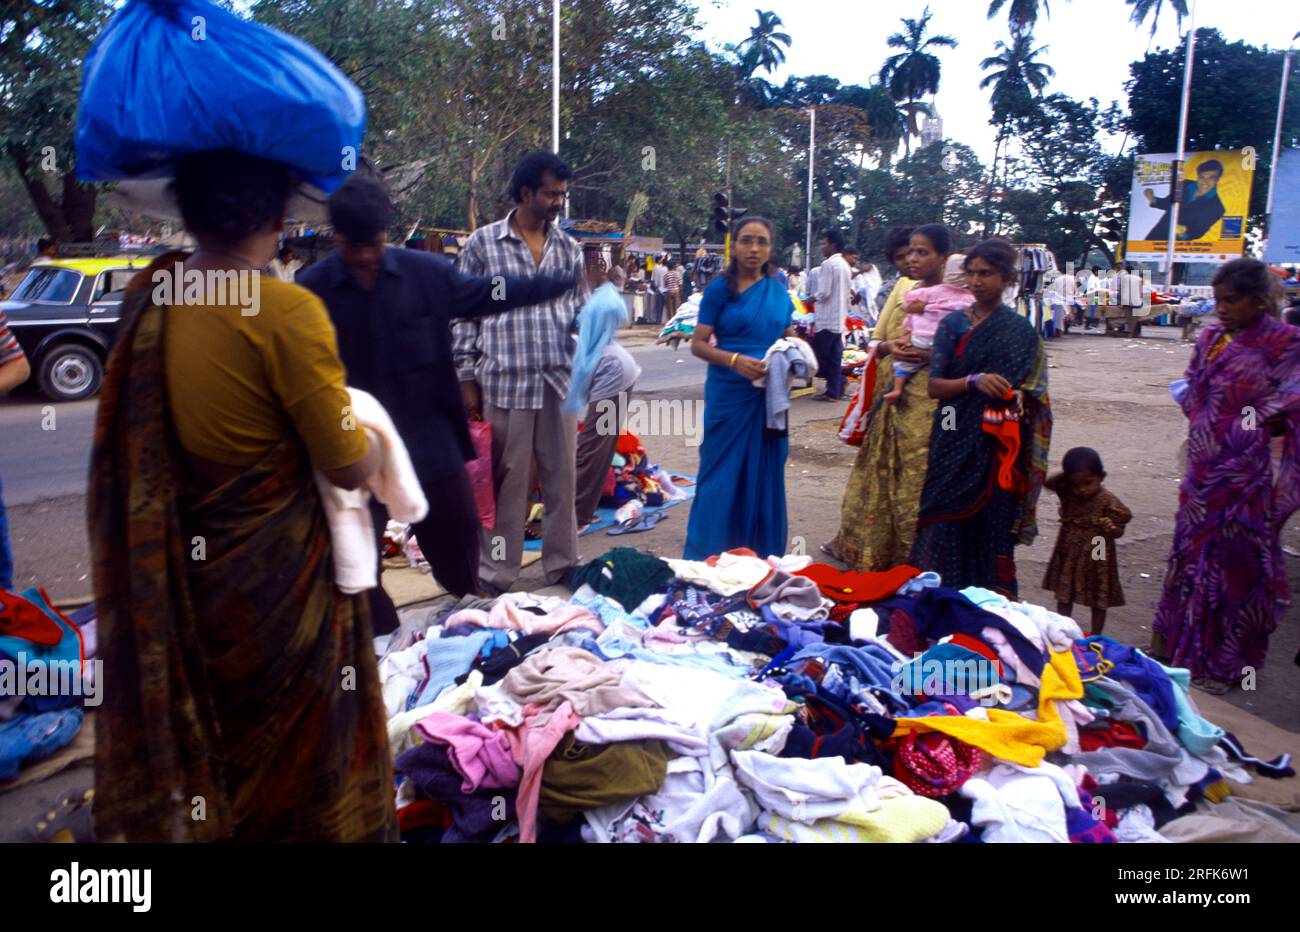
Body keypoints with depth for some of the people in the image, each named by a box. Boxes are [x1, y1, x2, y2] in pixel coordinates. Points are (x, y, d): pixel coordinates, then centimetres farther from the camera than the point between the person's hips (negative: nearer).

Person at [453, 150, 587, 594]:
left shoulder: (569, 248, 12)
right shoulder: (483, 243, 2)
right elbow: (464, 315, 2)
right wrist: (466, 378, -2)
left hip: (559, 381, 3)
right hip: (505, 381, -3)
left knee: (561, 478, 9)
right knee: (507, 480, 2)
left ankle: (562, 563, 22)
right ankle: (497, 571, 14)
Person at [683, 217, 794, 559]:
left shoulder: (779, 291, 9)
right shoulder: (720, 288, -4)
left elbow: (788, 338, 19)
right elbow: (698, 344, -6)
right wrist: (734, 360, -22)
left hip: (770, 396, 4)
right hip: (729, 395, -4)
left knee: (766, 475, 10)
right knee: (722, 475, 2)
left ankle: (762, 560, 23)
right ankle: (707, 559, 13)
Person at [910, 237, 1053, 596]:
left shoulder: (1020, 331, 2)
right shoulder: (953, 324, 5)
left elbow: (1029, 400, 3)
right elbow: (934, 385, -2)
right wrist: (975, 381, -18)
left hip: (996, 448, -1)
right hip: (953, 445, 1)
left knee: (990, 529, 1)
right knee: (946, 526, 2)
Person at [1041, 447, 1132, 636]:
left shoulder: (1108, 502, -17)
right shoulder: (1068, 493, -6)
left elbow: (1119, 532, -11)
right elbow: (1047, 482, -1)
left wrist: (1111, 529, -34)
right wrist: (1065, 474, -12)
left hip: (1096, 560, -4)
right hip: (1068, 557, 4)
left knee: (1098, 600, 11)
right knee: (1064, 595, 16)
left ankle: (1095, 635, 24)